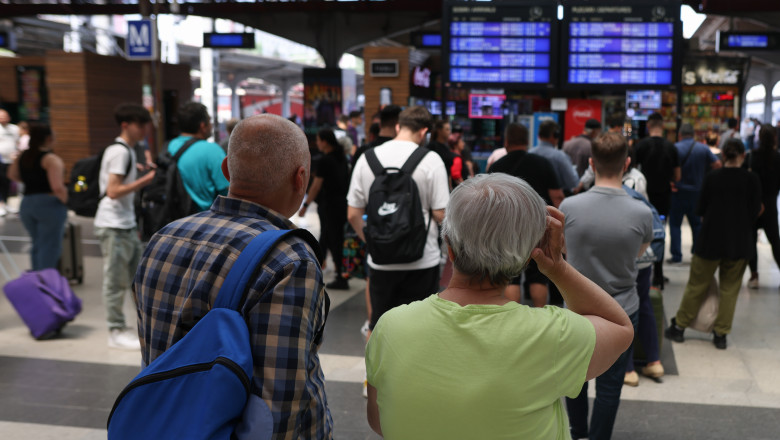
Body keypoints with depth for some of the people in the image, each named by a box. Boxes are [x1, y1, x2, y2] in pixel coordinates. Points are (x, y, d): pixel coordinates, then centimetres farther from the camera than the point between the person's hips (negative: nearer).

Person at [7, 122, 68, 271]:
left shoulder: (22, 156, 7)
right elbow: (57, 187, -24)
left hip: (26, 203, 7)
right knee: (49, 248, -1)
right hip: (49, 204, -7)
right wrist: (65, 200, -7)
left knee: (37, 245, 20)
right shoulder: (52, 159, -15)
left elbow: (12, 175, 23)